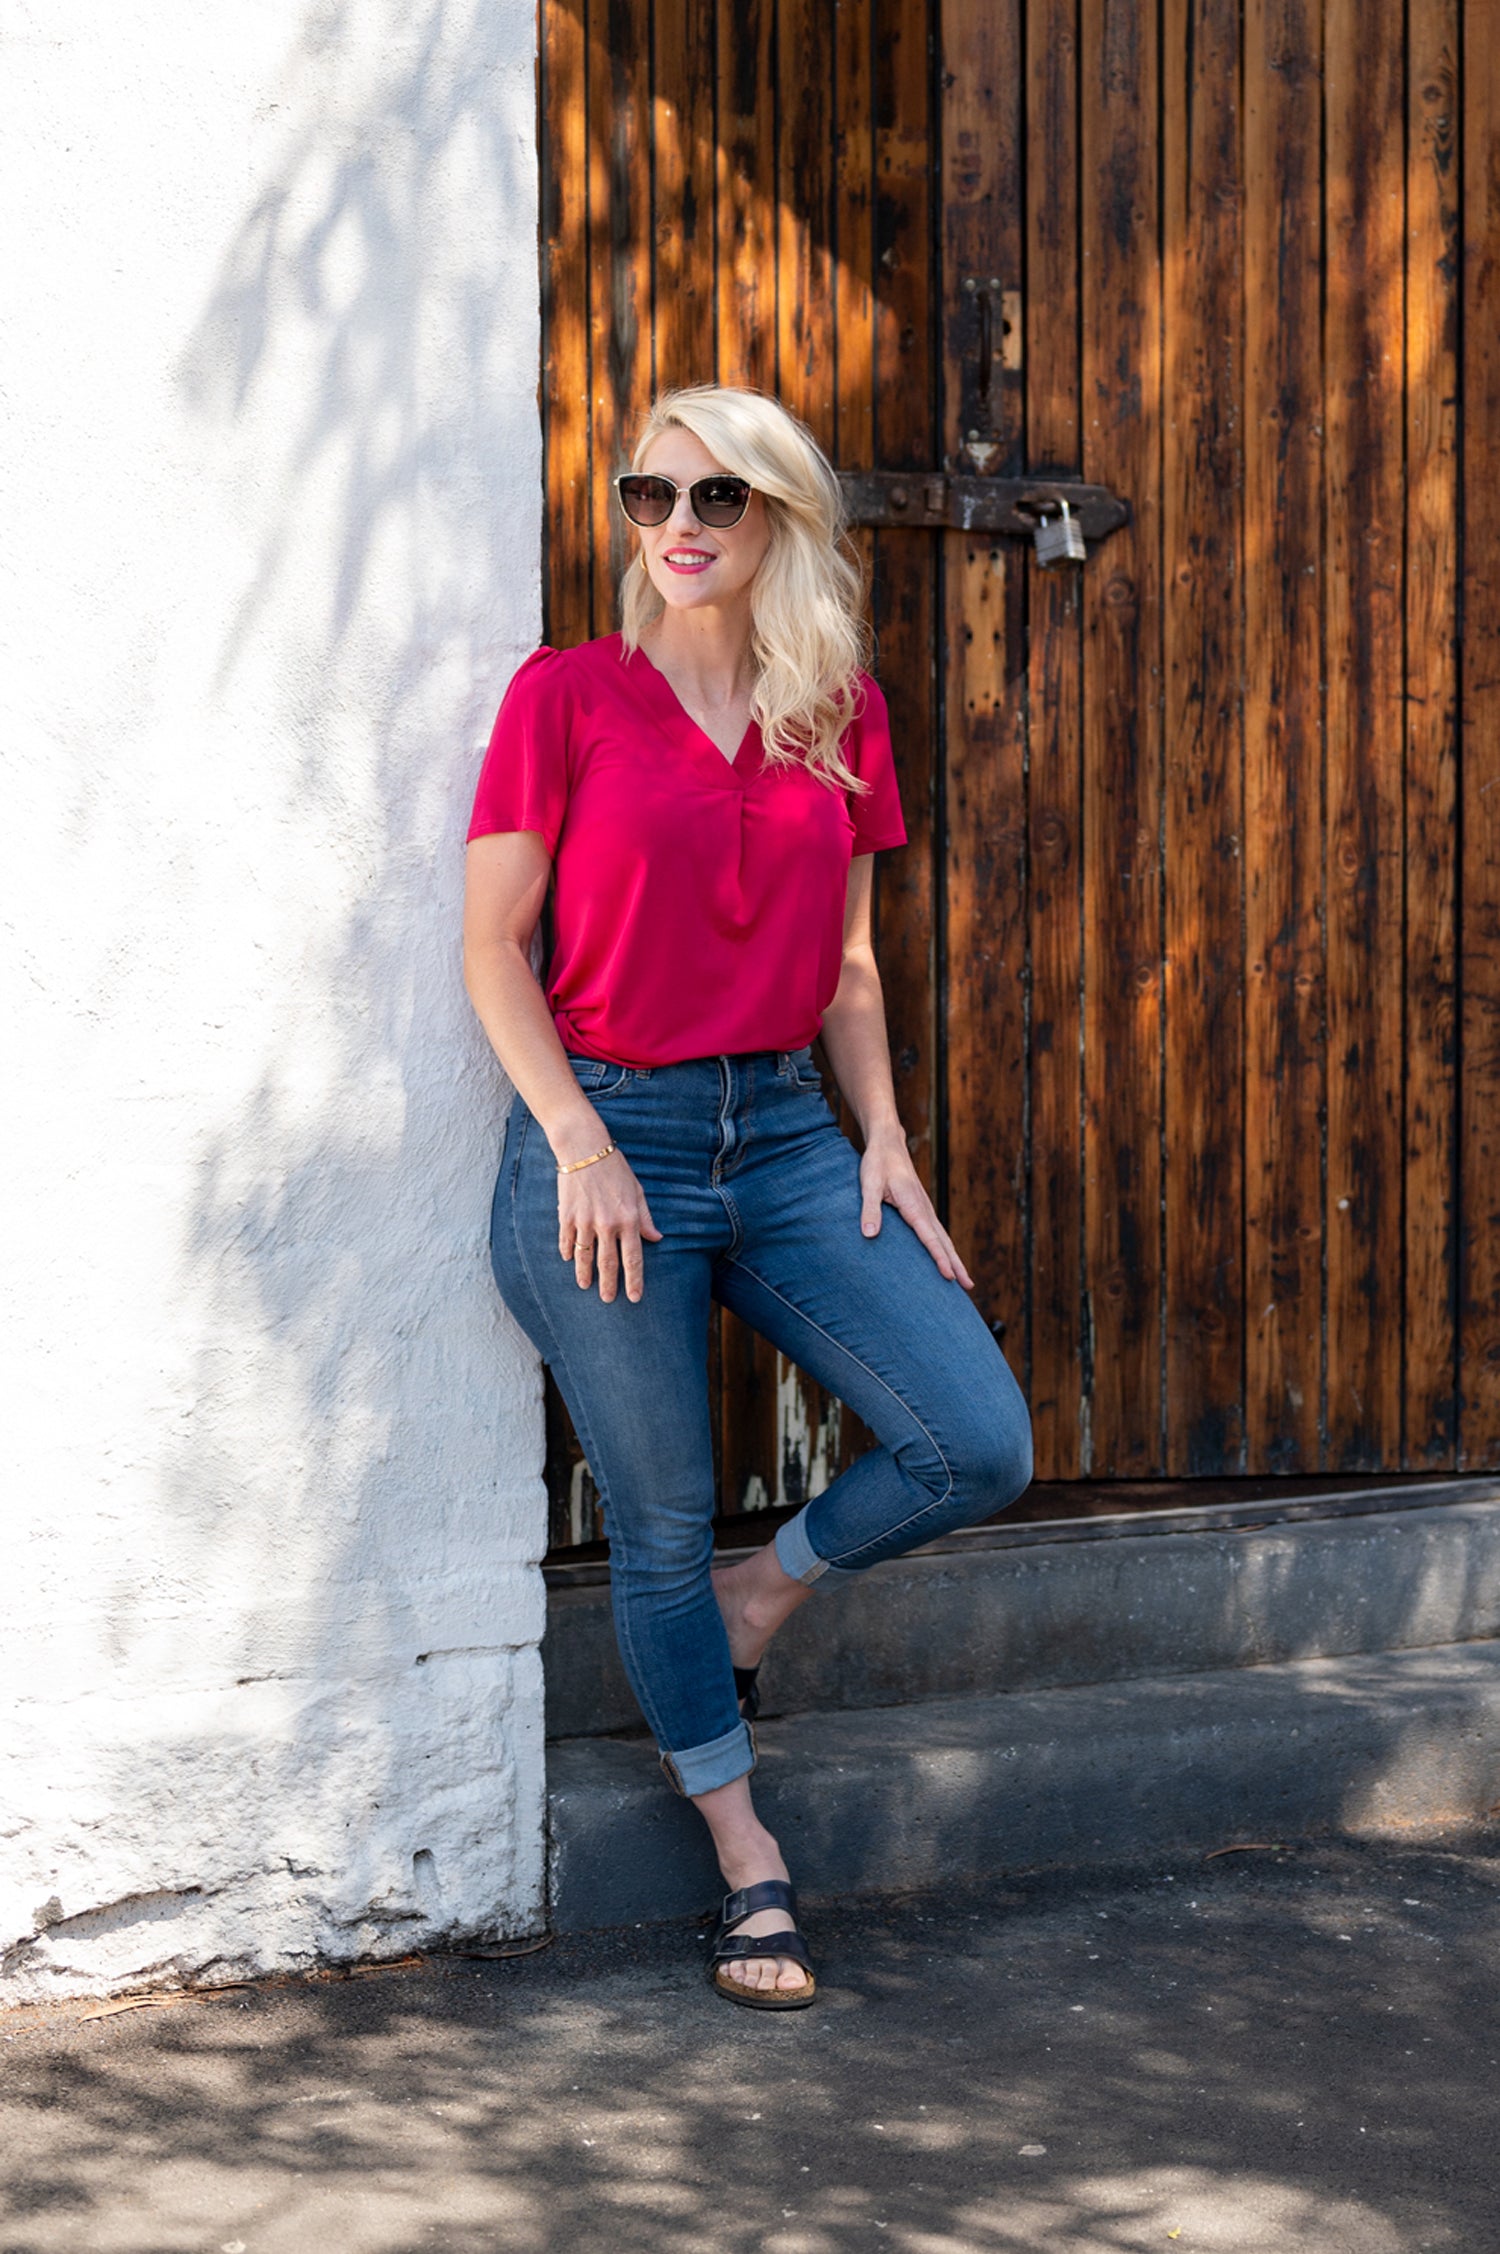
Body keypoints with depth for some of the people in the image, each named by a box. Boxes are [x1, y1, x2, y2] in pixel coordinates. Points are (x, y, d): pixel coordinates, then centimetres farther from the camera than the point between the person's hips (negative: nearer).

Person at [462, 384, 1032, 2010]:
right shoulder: (567, 692, -3)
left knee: (981, 1451, -7)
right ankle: (748, 1862, 24)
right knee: (661, 1527, 5)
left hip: (784, 1134, 4)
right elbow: (494, 944, -4)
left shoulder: (841, 709, 8)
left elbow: (846, 957, 14)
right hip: (608, 1137, -4)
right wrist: (579, 1144, -14)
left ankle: (753, 1603, 22)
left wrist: (884, 1136, 3)